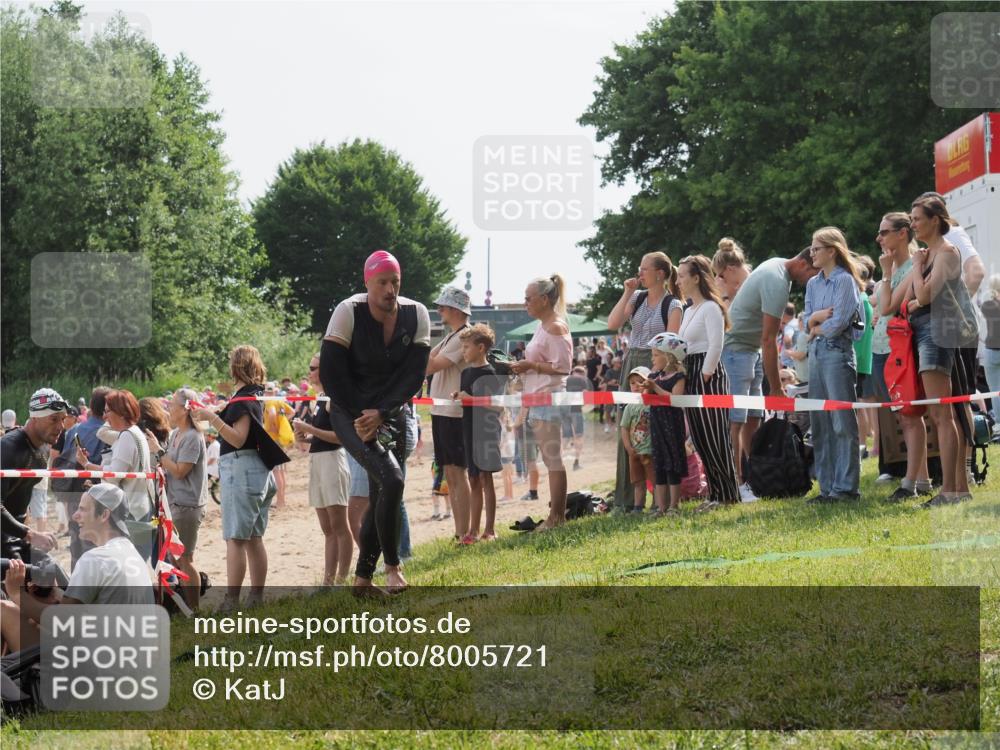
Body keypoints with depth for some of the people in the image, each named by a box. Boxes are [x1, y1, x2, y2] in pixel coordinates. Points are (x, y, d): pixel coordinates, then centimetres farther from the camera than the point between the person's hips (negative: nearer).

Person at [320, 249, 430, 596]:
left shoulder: (416, 315, -5)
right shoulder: (348, 313, -16)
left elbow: (414, 374, -6)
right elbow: (331, 374, -15)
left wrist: (380, 414, -17)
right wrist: (363, 417, -17)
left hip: (391, 415, 5)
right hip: (350, 413, -5)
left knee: (381, 497, 8)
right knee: (391, 480, -23)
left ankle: (363, 578, 20)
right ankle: (392, 567, -10)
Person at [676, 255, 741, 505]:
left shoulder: (710, 308, -9)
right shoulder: (689, 311, 18)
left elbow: (715, 345, -17)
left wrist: (705, 375, -17)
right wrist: (686, 378, 11)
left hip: (708, 375, -9)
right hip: (690, 374, 9)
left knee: (714, 437, -7)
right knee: (699, 438, 8)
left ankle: (728, 494, -3)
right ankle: (716, 493, 12)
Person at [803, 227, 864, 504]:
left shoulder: (844, 280, -5)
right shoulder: (813, 283, 17)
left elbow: (838, 323, -12)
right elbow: (807, 321, 10)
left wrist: (816, 328, 2)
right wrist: (818, 316, -9)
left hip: (838, 353, -8)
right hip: (816, 354, 8)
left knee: (842, 423, -7)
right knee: (820, 424, 6)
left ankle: (846, 487, -7)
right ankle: (827, 487, 9)